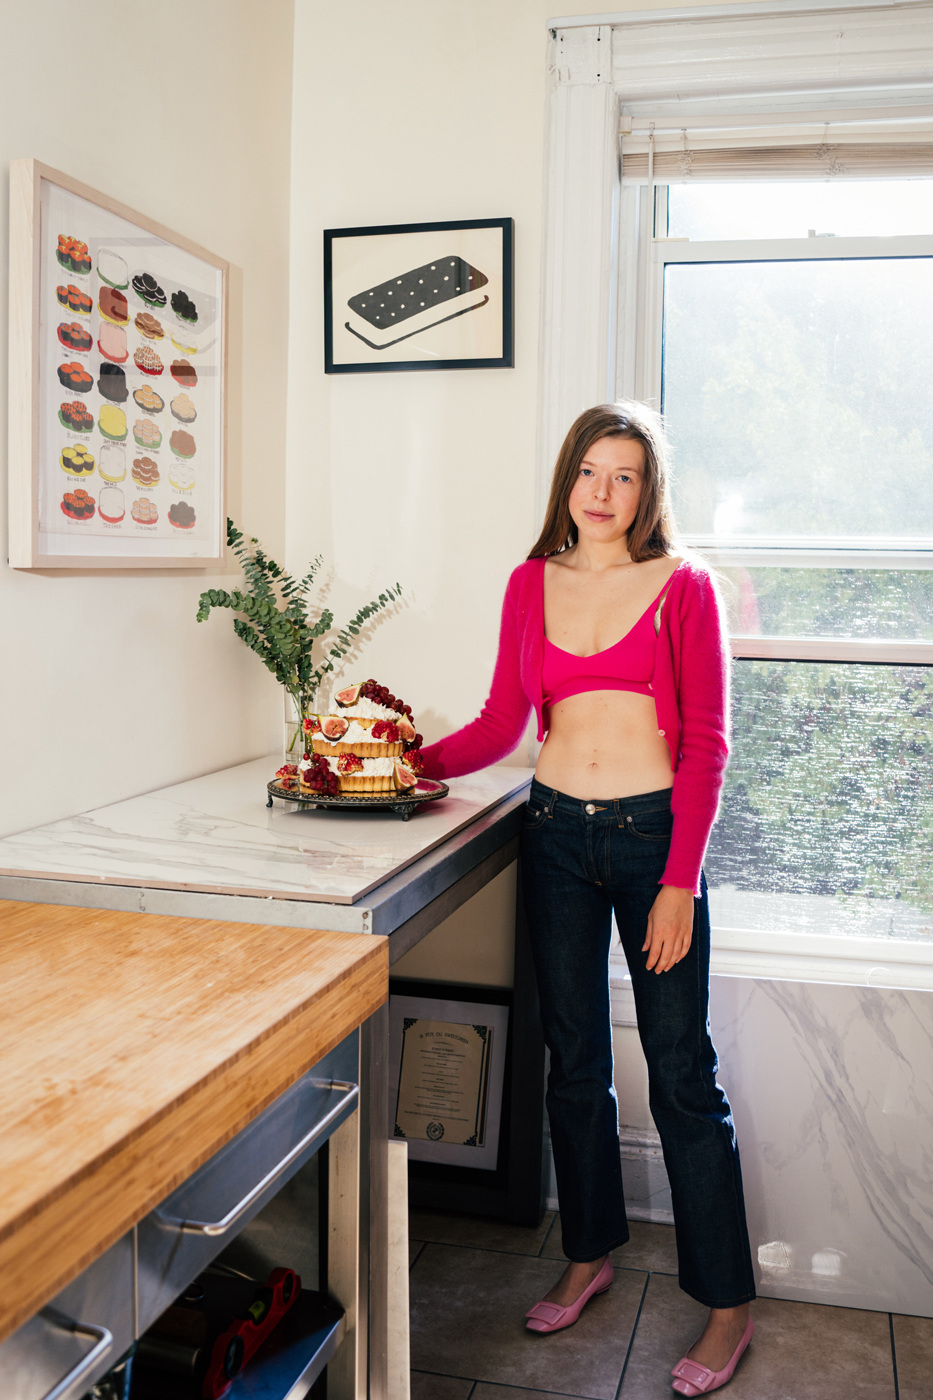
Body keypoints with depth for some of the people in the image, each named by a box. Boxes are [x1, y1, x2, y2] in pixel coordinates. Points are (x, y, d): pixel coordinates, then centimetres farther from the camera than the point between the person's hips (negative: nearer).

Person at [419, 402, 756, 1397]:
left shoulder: (681, 585, -4)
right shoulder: (531, 585, 7)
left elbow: (706, 743, -7)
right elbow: (502, 722, 9)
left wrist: (679, 882, -11)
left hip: (654, 835, -3)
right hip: (556, 836, 4)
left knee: (680, 1074, 2)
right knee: (574, 1063, 14)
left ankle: (727, 1305, 19)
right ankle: (590, 1255, 34)